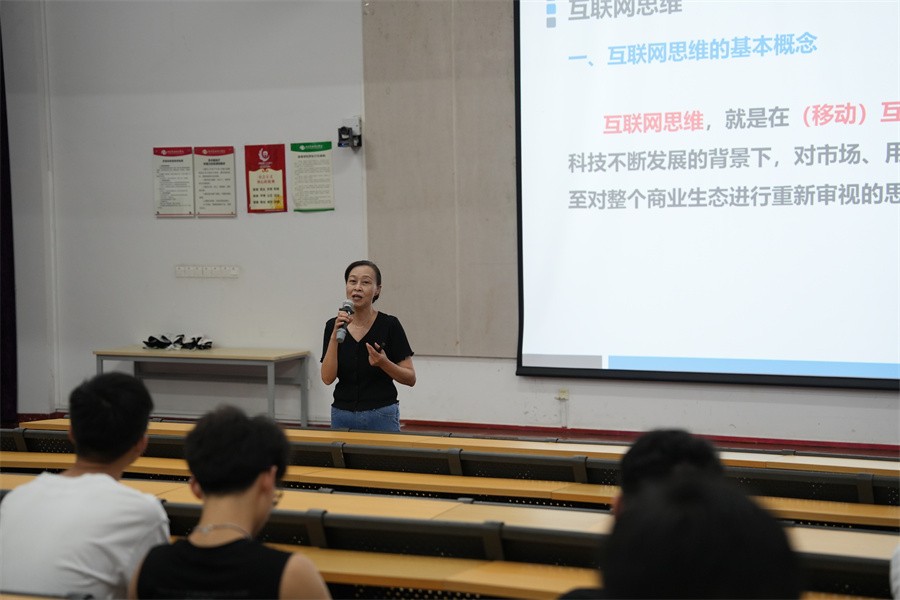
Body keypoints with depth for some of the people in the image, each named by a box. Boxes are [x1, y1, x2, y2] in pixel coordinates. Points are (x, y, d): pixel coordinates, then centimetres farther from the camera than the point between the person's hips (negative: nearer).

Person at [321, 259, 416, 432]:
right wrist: (335, 336, -18)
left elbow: (410, 378, -5)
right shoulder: (334, 326, 2)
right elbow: (327, 378, -8)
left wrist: (383, 363, -22)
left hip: (381, 416, -3)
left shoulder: (390, 325, -7)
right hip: (343, 417, 3)